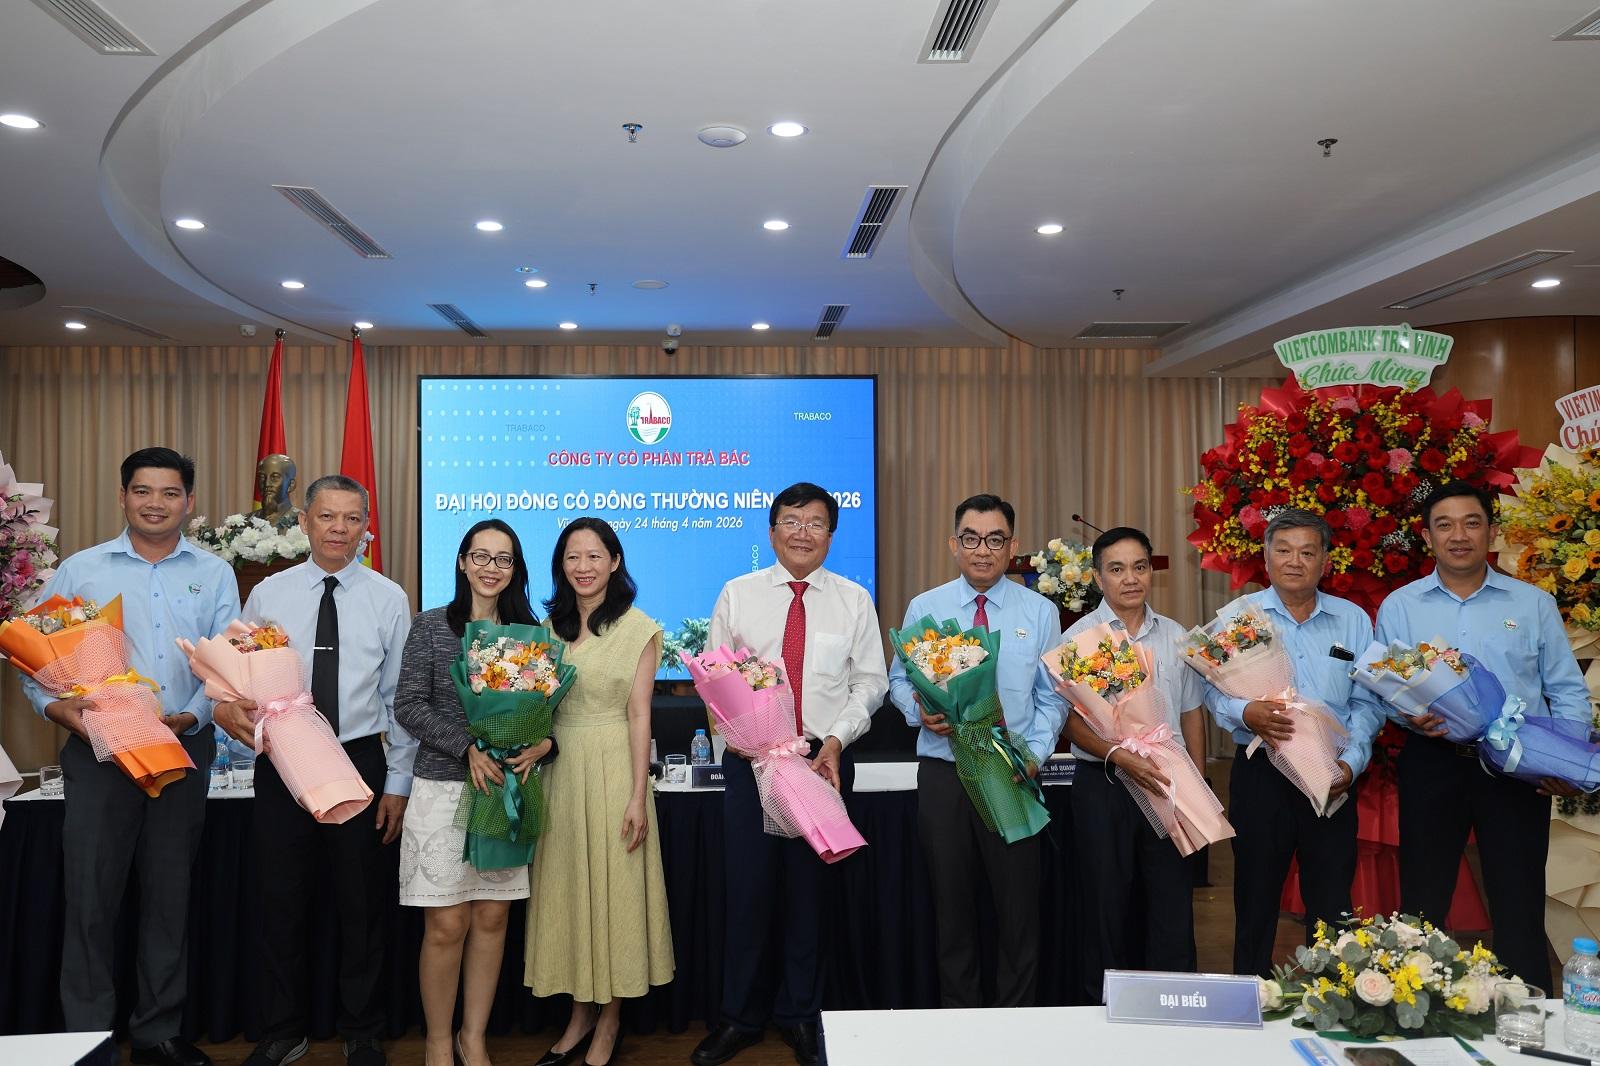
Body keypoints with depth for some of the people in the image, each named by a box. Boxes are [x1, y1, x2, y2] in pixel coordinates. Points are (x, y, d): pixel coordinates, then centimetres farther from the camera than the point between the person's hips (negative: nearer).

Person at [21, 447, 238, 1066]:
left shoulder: (214, 575, 5)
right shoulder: (80, 571, 5)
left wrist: (190, 717, -16)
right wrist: (58, 707, -15)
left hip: (184, 751, 1)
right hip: (98, 753, -1)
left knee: (169, 897, 11)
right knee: (91, 897, 1)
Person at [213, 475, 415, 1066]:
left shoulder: (389, 599, -1)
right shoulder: (267, 595, 2)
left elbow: (400, 698, 0)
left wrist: (398, 784, -2)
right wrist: (227, 705, -18)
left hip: (360, 763, -1)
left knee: (361, 906, 10)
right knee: (281, 903, 11)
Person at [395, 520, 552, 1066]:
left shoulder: (527, 631, 7)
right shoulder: (431, 626, -2)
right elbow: (408, 706, -7)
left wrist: (542, 743, -10)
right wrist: (468, 746, -17)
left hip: (505, 789, 3)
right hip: (443, 789, -3)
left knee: (492, 919, 8)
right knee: (446, 925, 1)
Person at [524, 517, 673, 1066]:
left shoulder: (638, 628, -5)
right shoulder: (550, 625, 9)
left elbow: (638, 714, -8)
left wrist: (638, 796, -12)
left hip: (612, 768, -5)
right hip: (559, 768, 5)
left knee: (614, 890, 2)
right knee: (567, 890, 10)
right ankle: (581, 1015, 25)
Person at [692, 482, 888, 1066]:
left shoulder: (854, 599, 5)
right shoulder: (738, 594, 4)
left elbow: (869, 682, 3)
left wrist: (836, 740, -10)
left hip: (826, 760, 1)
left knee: (810, 891, 9)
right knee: (748, 889, 4)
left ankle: (800, 1015, 25)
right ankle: (739, 1017, 21)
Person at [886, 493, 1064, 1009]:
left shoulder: (1040, 612, 2)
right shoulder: (924, 608, 3)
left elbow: (1052, 697, 3)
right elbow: (900, 680, 8)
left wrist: (1035, 753, -12)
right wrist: (919, 708, -14)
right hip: (942, 772, 1)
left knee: (1019, 903, 7)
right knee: (952, 903, 11)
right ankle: (959, 1017, 26)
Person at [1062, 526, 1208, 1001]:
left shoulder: (1175, 636, 9)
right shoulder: (1080, 637, -3)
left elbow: (1192, 713, 14)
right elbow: (1071, 721, -8)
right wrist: (1122, 757, -22)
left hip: (1169, 784, 3)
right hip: (1103, 785, -3)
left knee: (1173, 904, 5)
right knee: (1108, 906, 6)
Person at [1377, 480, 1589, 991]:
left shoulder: (1534, 604, 6)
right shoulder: (1399, 606, 5)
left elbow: (1568, 690, 6)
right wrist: (1409, 714, -16)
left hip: (1520, 770, 0)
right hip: (1432, 764, 0)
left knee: (1520, 905, 5)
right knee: (1422, 901, 8)